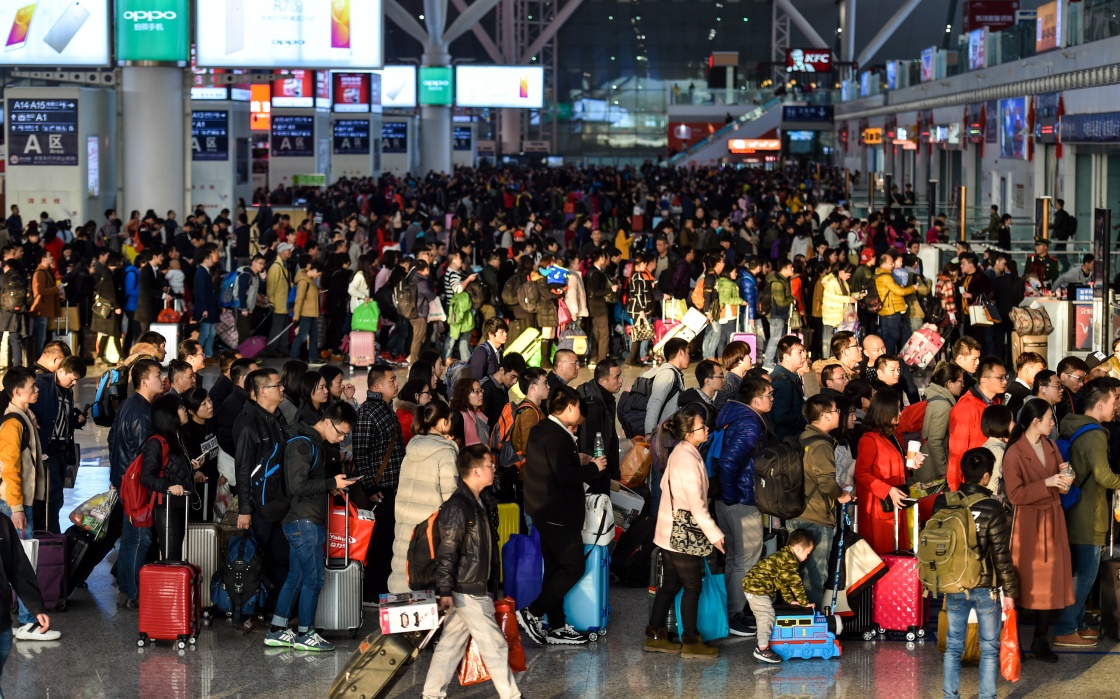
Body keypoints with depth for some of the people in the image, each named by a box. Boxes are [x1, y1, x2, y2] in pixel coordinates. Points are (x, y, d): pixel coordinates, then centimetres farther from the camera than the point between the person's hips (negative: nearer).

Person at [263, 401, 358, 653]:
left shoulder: (316, 444, 16)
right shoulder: (301, 444, -16)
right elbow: (297, 486, -22)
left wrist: (331, 487, 8)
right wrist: (331, 483, -17)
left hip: (310, 522, 10)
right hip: (303, 521, -10)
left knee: (296, 577, 12)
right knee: (313, 578, -5)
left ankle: (276, 631, 16)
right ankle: (305, 634, 3)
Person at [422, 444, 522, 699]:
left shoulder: (475, 503, 13)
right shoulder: (458, 506, -19)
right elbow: (446, 552, -21)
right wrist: (445, 591, -22)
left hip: (472, 589, 9)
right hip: (468, 592, -9)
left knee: (451, 644, 12)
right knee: (494, 646, -3)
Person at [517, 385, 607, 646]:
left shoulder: (540, 431, 11)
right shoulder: (557, 437, -20)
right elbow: (565, 476, -26)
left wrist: (576, 460, 12)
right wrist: (593, 467, -13)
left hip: (543, 512, 11)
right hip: (559, 514, -11)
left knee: (555, 569, 14)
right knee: (573, 567, -5)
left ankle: (558, 628, 19)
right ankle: (532, 612, -7)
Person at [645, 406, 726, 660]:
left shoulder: (680, 453, 8)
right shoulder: (689, 459, -22)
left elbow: (665, 484, 16)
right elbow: (696, 503, -23)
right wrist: (714, 533, -18)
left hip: (670, 531, 9)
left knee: (670, 584, 15)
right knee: (692, 586, 1)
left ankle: (655, 635, 21)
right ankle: (690, 641, 8)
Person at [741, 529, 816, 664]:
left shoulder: (783, 556, 19)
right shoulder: (789, 560, -14)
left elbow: (784, 582, 25)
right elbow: (795, 583, -14)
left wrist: (790, 599, 21)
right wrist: (804, 602, -6)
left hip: (752, 584, 11)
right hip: (757, 588, -11)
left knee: (763, 616, 18)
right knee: (767, 615, -12)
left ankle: (763, 643, 25)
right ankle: (762, 648, -13)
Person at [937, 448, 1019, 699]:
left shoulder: (943, 503, -3)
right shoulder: (992, 509, -14)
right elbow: (1001, 555, -12)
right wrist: (1009, 591, -3)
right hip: (986, 588, -4)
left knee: (953, 647, 12)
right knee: (989, 648, 9)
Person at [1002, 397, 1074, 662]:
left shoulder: (1050, 447, 7)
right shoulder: (1014, 454, -14)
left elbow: (1060, 474, 17)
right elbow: (1015, 495, -19)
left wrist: (1064, 481, -7)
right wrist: (1047, 484, -24)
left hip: (1052, 521, 6)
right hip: (1028, 524, -6)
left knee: (1052, 583, 6)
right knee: (1025, 583, 1)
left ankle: (1041, 641, 16)